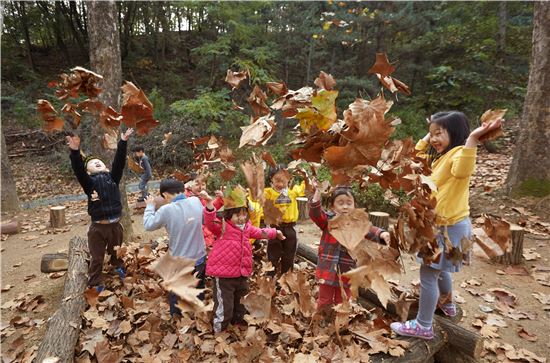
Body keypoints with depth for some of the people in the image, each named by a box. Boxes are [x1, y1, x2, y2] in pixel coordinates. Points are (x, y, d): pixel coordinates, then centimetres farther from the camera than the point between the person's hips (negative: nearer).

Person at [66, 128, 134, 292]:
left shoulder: (112, 177, 3)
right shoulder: (89, 182, -4)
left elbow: (119, 161, -7)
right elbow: (78, 169, -20)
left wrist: (123, 142, -16)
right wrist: (75, 151, -37)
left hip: (115, 224, 3)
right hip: (98, 227, -2)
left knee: (116, 251, 26)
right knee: (97, 258, 9)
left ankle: (118, 266, 56)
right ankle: (96, 284, 26)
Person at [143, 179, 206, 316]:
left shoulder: (166, 210, -22)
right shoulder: (196, 201, -11)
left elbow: (148, 225, -5)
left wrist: (150, 206, 10)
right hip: (200, 258, 4)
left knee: (176, 295, 20)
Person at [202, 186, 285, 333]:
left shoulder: (247, 227, 8)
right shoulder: (222, 227, -14)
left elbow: (260, 232, 27)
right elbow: (210, 221, -35)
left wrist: (275, 232, 37)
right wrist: (209, 203, -51)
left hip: (242, 274, 7)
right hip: (223, 275, -7)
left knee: (241, 303, 27)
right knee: (224, 306, -1)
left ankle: (238, 321, 52)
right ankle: (219, 330, 21)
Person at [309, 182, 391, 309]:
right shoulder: (328, 220, -5)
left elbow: (370, 231, -18)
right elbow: (315, 213, -21)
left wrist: (381, 234, -41)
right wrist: (317, 193, -34)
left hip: (346, 272, 1)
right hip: (328, 269, -1)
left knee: (342, 303, 19)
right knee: (324, 301, 17)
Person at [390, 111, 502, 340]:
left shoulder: (458, 152, -19)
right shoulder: (440, 156, 11)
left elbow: (462, 171, -42)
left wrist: (473, 138, -50)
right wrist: (428, 136, 17)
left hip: (450, 226, -10)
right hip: (440, 224, 11)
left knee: (428, 274, -5)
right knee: (438, 269, 28)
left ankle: (423, 326, 6)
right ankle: (447, 305, 50)